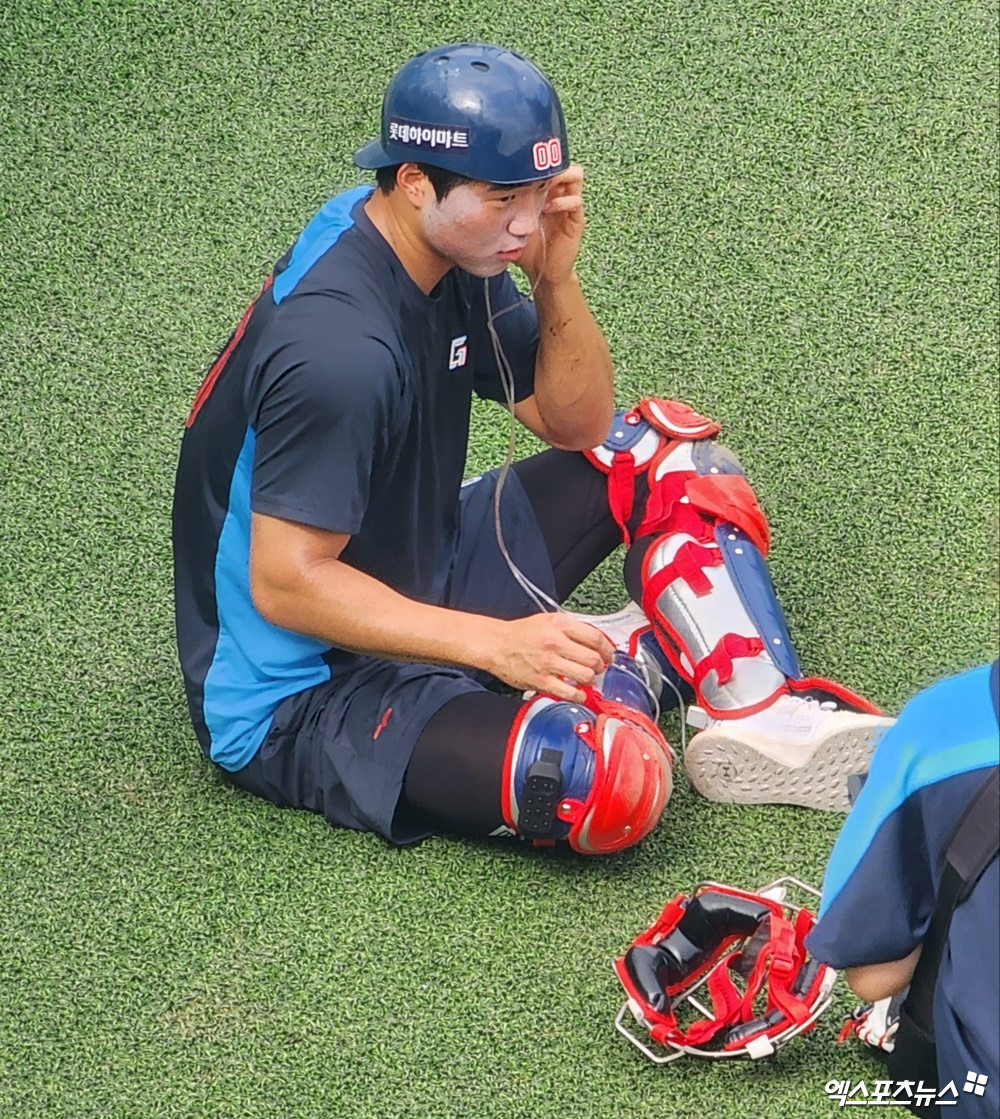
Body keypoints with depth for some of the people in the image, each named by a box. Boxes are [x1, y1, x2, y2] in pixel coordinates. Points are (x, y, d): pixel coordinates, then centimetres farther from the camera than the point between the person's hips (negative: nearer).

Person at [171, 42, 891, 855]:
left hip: (425, 588, 10)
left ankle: (770, 723, 1)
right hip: (299, 701, -9)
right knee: (609, 780, -32)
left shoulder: (454, 254, -1)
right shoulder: (339, 345, -29)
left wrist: (556, 279, -11)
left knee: (667, 450, 8)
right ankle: (627, 660, 2)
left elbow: (580, 424, 6)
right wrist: (496, 644, -30)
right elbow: (286, 583, -28)